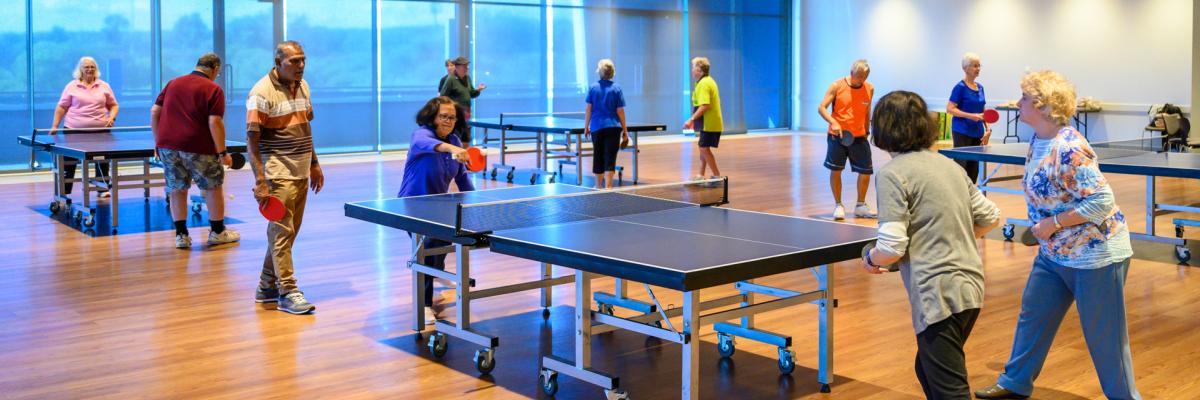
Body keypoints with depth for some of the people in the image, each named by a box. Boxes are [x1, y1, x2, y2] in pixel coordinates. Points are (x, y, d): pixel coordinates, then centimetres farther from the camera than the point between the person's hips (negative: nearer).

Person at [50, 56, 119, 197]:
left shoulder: (104, 86, 8)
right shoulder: (71, 86, 4)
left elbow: (114, 105, 13)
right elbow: (61, 107, 4)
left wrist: (112, 117, -6)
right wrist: (55, 126, -3)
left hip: (100, 130, 1)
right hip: (74, 130, -1)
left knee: (102, 160, 2)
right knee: (69, 161, 2)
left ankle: (102, 189, 12)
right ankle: (64, 192, 9)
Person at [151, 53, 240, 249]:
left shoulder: (173, 83, 14)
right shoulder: (213, 89, -4)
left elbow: (154, 112, 12)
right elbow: (214, 122, -14)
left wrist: (158, 141, 17)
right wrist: (222, 152, -11)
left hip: (167, 145, 5)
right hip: (198, 148, -5)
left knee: (177, 190, 12)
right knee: (213, 187, 12)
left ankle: (181, 235, 12)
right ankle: (217, 232, 19)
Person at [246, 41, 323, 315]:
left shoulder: (303, 86, 11)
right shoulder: (262, 92, -13)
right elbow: (252, 138, -17)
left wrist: (314, 164, 20)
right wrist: (260, 181, -23)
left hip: (301, 172, 8)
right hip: (278, 174, -8)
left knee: (288, 231, 13)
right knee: (282, 231, -7)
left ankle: (267, 286, 23)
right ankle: (287, 292, -2)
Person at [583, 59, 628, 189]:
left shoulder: (593, 88, 2)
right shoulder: (616, 89, -2)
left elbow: (588, 109, 1)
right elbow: (620, 111, -3)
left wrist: (586, 126, 9)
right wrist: (625, 130, 4)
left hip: (596, 128, 2)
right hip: (613, 127, -2)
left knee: (598, 157, 14)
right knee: (610, 158, -3)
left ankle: (599, 186, 27)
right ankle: (608, 186, -11)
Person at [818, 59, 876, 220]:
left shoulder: (869, 89, 2)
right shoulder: (837, 86, -8)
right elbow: (822, 107, -10)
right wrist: (833, 122, -25)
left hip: (859, 137, 3)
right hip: (837, 135, -3)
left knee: (866, 171, 2)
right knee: (835, 170, -1)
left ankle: (860, 206, 19)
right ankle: (838, 206, 14)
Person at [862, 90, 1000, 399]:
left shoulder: (892, 174, -11)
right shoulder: (949, 165, 12)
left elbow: (893, 248, -16)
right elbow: (990, 217, 18)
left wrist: (870, 260, 4)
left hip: (939, 295, -9)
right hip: (971, 287, 9)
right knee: (928, 372, 24)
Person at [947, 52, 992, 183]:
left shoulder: (980, 87, 13)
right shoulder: (960, 87, -8)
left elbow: (982, 111, 20)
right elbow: (950, 108, -14)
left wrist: (988, 128, 9)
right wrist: (971, 116, -21)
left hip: (977, 132, 7)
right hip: (962, 132, -7)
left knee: (973, 169, 8)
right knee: (960, 166, -9)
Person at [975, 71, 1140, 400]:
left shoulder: (1068, 148, -27)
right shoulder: (1039, 140, 2)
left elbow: (1102, 201, -27)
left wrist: (1053, 223, -22)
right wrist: (1044, 226, 6)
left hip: (1094, 253, -10)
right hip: (1055, 253, 10)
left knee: (1104, 335, 4)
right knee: (1032, 315, 18)